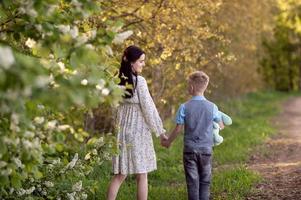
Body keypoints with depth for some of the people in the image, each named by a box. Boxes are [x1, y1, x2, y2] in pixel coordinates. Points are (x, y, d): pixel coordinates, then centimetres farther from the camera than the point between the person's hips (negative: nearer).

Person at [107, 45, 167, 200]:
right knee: (142, 175, 4)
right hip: (139, 132, -6)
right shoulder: (139, 81, -13)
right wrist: (160, 131, -2)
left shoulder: (119, 81, 5)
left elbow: (115, 108, 8)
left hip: (122, 132, 6)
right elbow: (148, 108, -11)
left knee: (120, 175, 10)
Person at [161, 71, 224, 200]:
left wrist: (168, 141, 11)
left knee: (192, 181, 4)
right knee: (205, 181, 10)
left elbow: (178, 129, -5)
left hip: (189, 149, -1)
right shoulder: (212, 107, -3)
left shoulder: (184, 107, -8)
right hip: (206, 149, 1)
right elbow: (221, 126, 8)